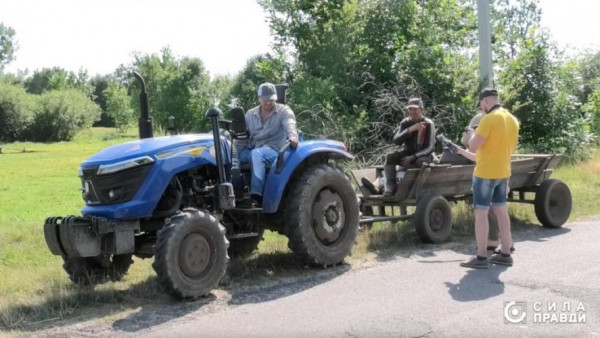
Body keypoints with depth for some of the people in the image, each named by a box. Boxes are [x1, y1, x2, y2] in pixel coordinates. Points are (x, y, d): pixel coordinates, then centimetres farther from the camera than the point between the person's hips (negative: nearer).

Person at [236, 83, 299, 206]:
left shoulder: (284, 111, 0)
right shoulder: (250, 114, 15)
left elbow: (290, 124, -22)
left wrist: (293, 137, -45)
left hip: (275, 151, -5)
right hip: (252, 151, 5)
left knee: (256, 154, -38)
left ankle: (256, 195, -46)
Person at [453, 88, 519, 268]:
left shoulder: (489, 119, -17)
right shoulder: (512, 119, 10)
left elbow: (473, 146, -18)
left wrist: (474, 134, 3)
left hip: (485, 174, -8)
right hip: (503, 173, 8)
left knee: (480, 213, -3)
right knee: (501, 212, 13)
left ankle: (481, 257, -2)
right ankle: (505, 254, 18)